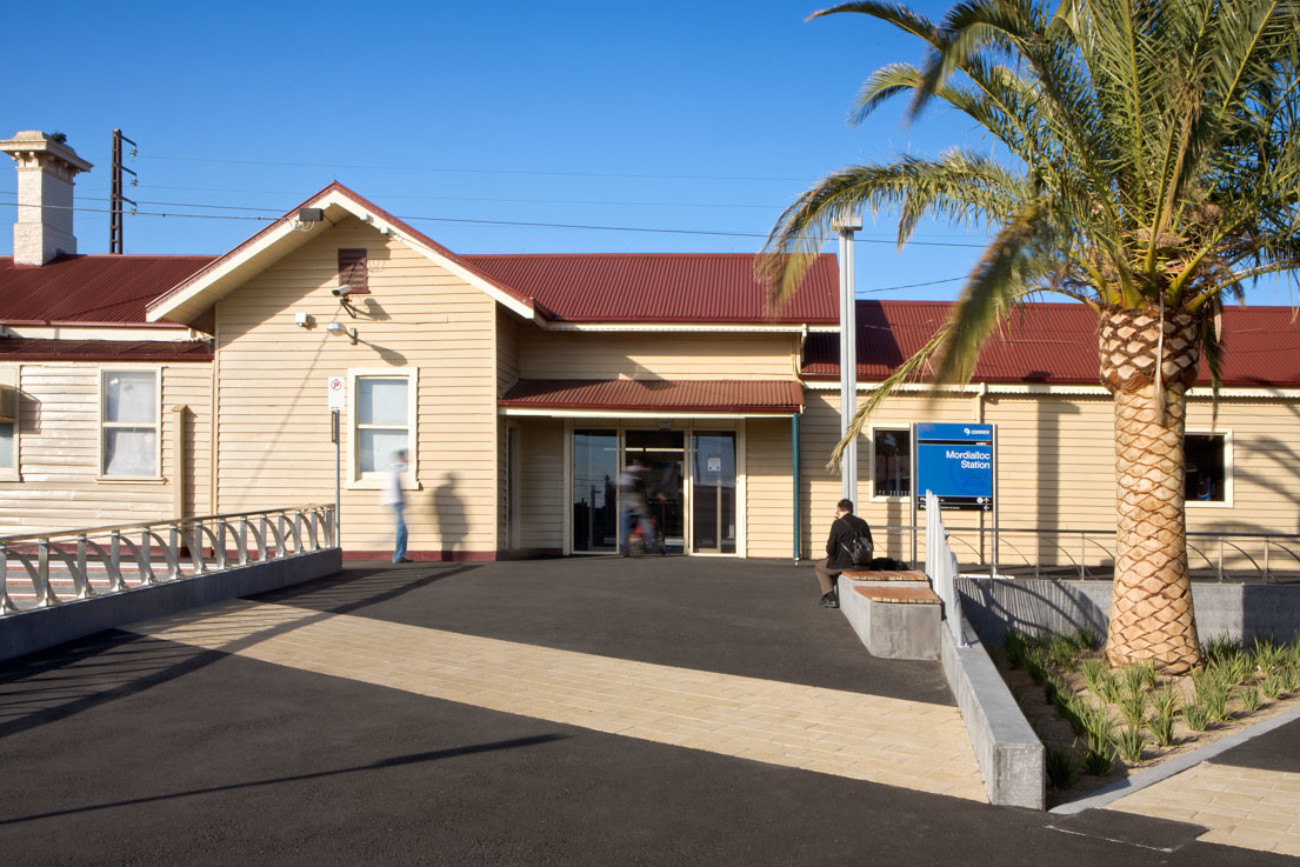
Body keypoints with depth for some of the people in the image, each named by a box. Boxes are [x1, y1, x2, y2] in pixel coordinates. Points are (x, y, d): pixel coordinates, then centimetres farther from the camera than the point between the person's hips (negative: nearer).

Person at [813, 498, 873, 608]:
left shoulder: (838, 524, -11)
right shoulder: (863, 523, 5)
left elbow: (830, 550, -10)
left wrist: (829, 554, 13)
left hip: (845, 563, -6)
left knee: (819, 567, 20)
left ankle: (831, 598, 8)